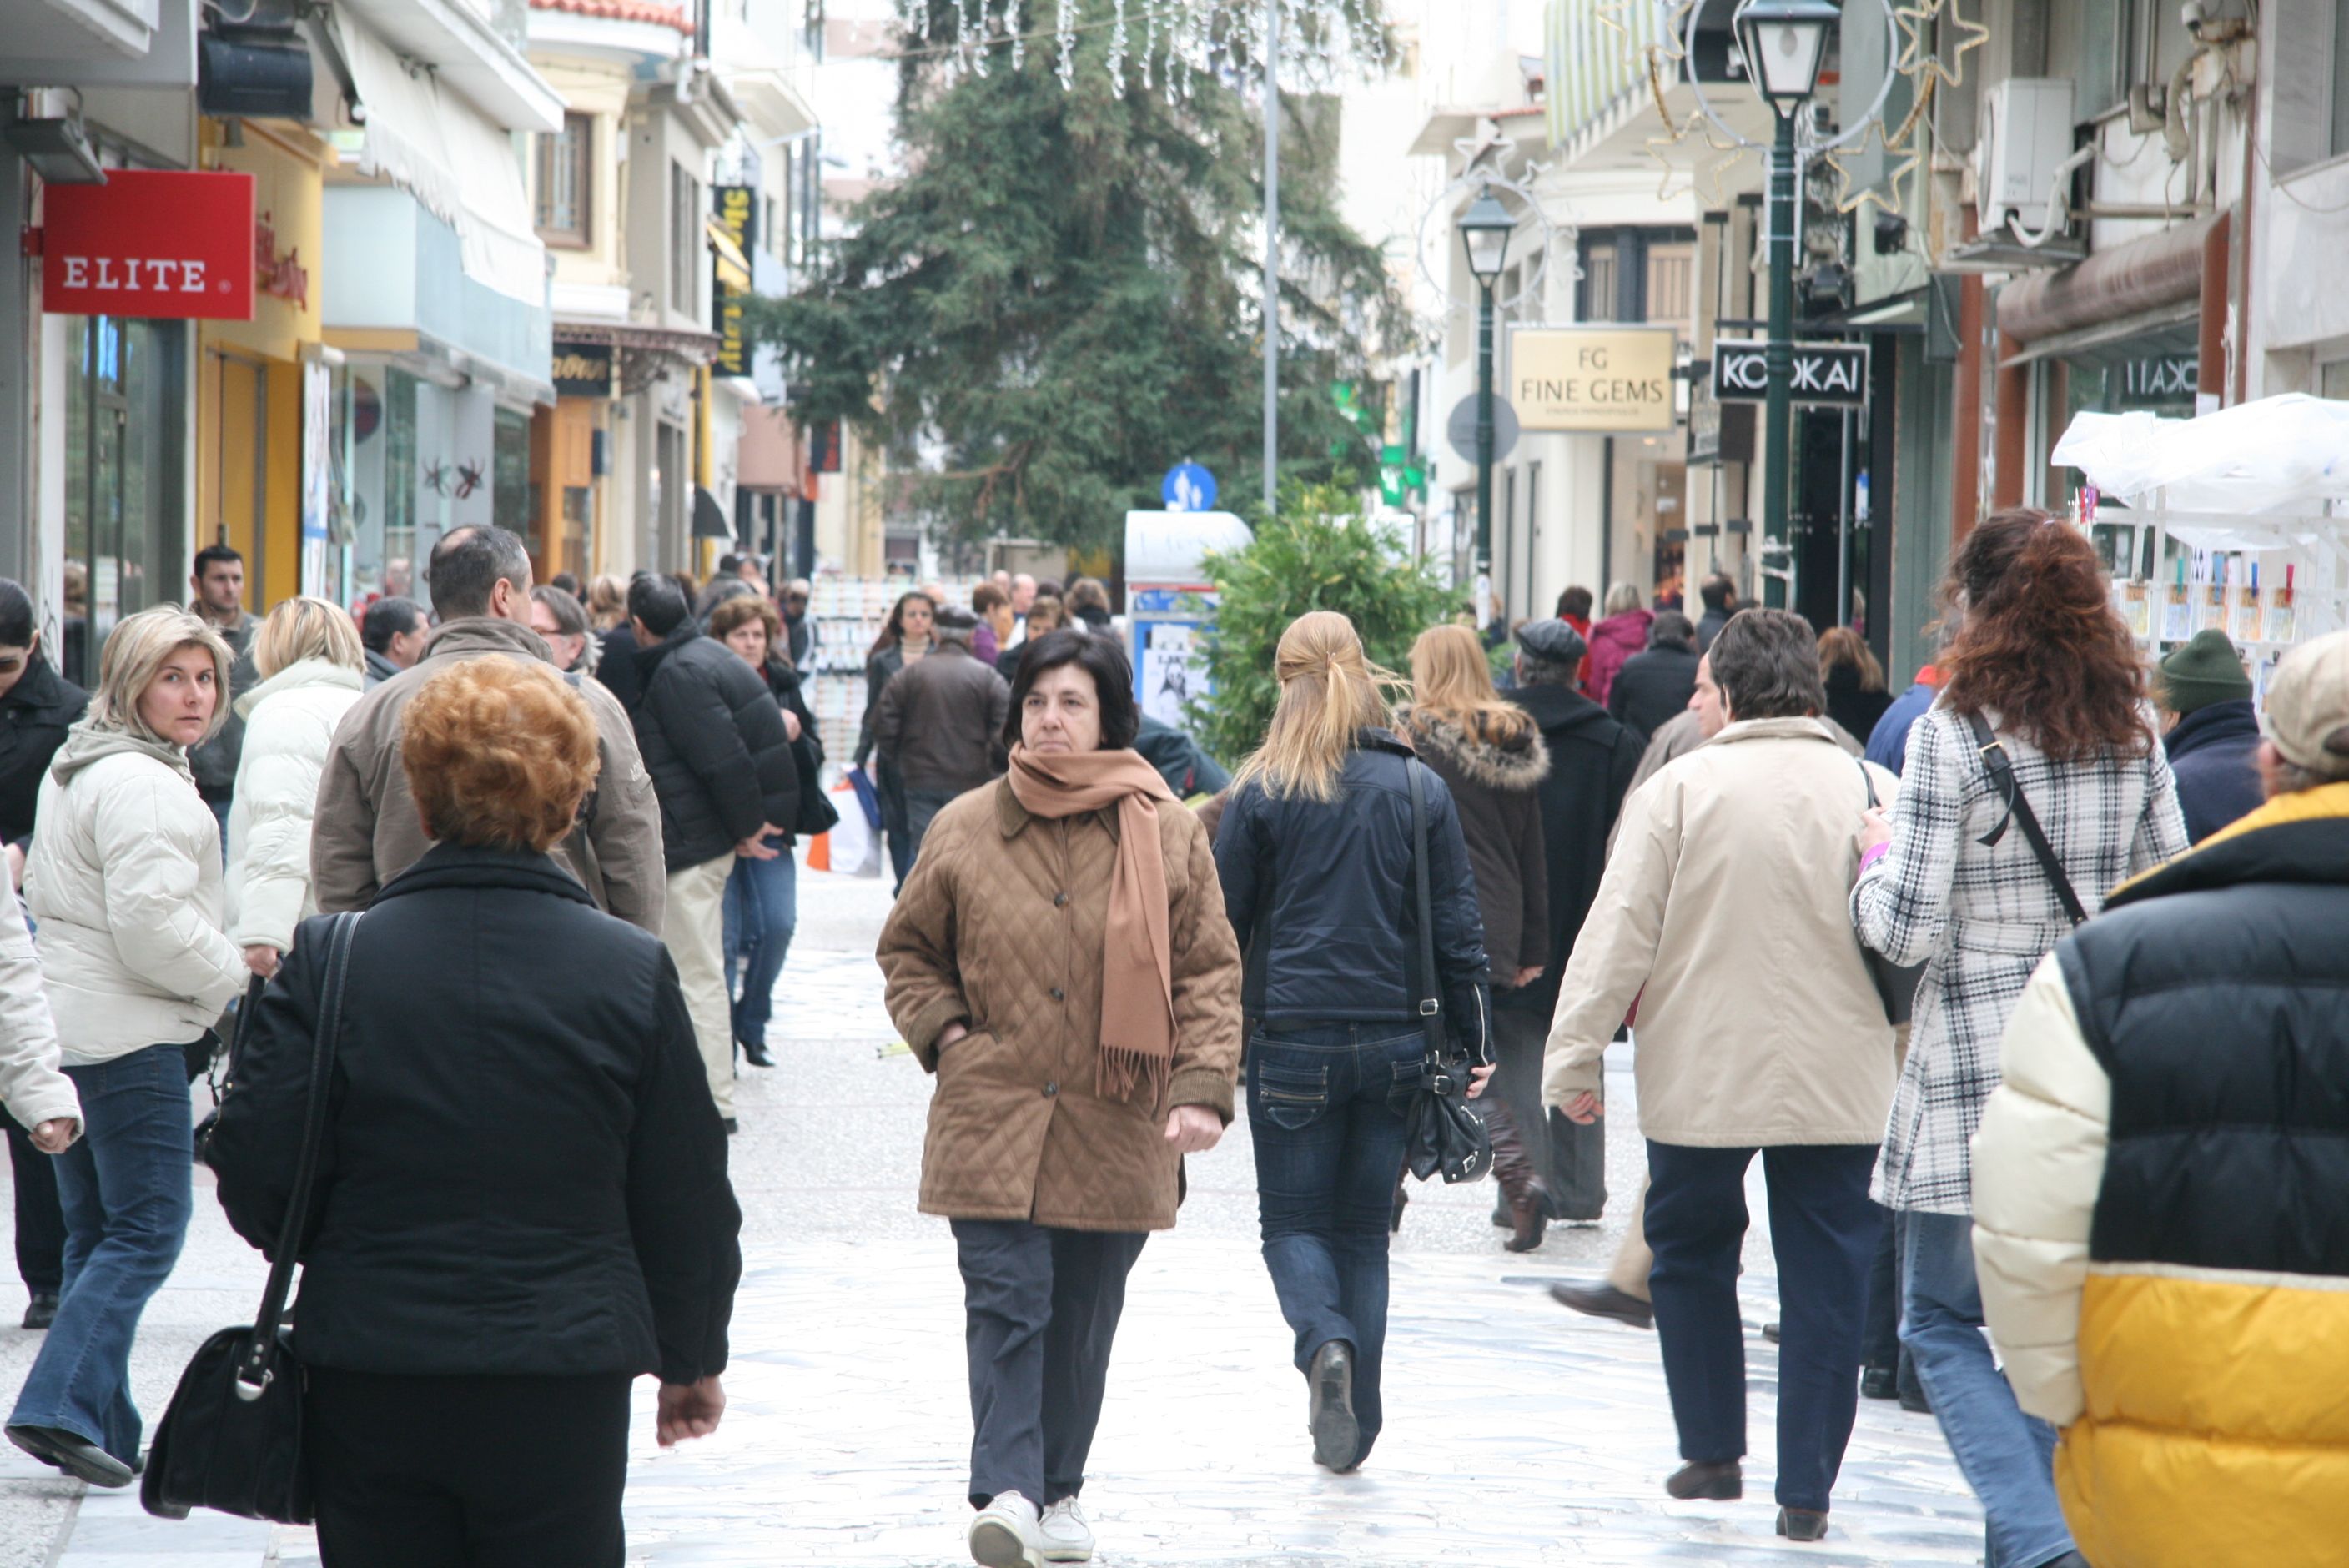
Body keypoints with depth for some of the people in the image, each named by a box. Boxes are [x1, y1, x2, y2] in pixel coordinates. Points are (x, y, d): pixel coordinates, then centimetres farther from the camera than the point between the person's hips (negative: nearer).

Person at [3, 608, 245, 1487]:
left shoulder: (75, 768, 17)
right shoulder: (142, 784, -16)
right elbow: (152, 919, -24)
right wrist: (229, 980, -7)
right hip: (128, 1035, -10)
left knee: (95, 1230, 13)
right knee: (150, 1227, -8)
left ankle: (102, 1431, 16)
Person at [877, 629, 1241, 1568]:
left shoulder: (1169, 835, 1)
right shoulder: (964, 831, 3)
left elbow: (1210, 974, 1)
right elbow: (907, 949, 16)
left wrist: (1202, 1088, -11)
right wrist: (945, 1035, 0)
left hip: (1115, 1129, 1)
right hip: (992, 1117, -1)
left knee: (1082, 1320, 10)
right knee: (1007, 1303, -13)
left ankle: (1059, 1492, 24)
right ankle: (1007, 1493, -20)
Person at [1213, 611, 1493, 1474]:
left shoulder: (1261, 793, -4)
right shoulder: (1421, 789, 2)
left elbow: (1225, 924, -1)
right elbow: (1458, 926, 3)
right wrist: (1475, 1042, 9)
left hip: (1293, 1040, -2)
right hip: (1396, 1039, 3)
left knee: (1294, 1220, 8)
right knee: (1364, 1229, 13)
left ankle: (1325, 1344, -22)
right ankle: (1354, 1425, 12)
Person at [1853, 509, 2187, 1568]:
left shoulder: (1951, 732, -12)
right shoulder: (2132, 732, 4)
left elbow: (1907, 929, -14)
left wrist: (1876, 866, 5)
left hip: (1975, 1072, -5)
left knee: (1939, 1320, 5)